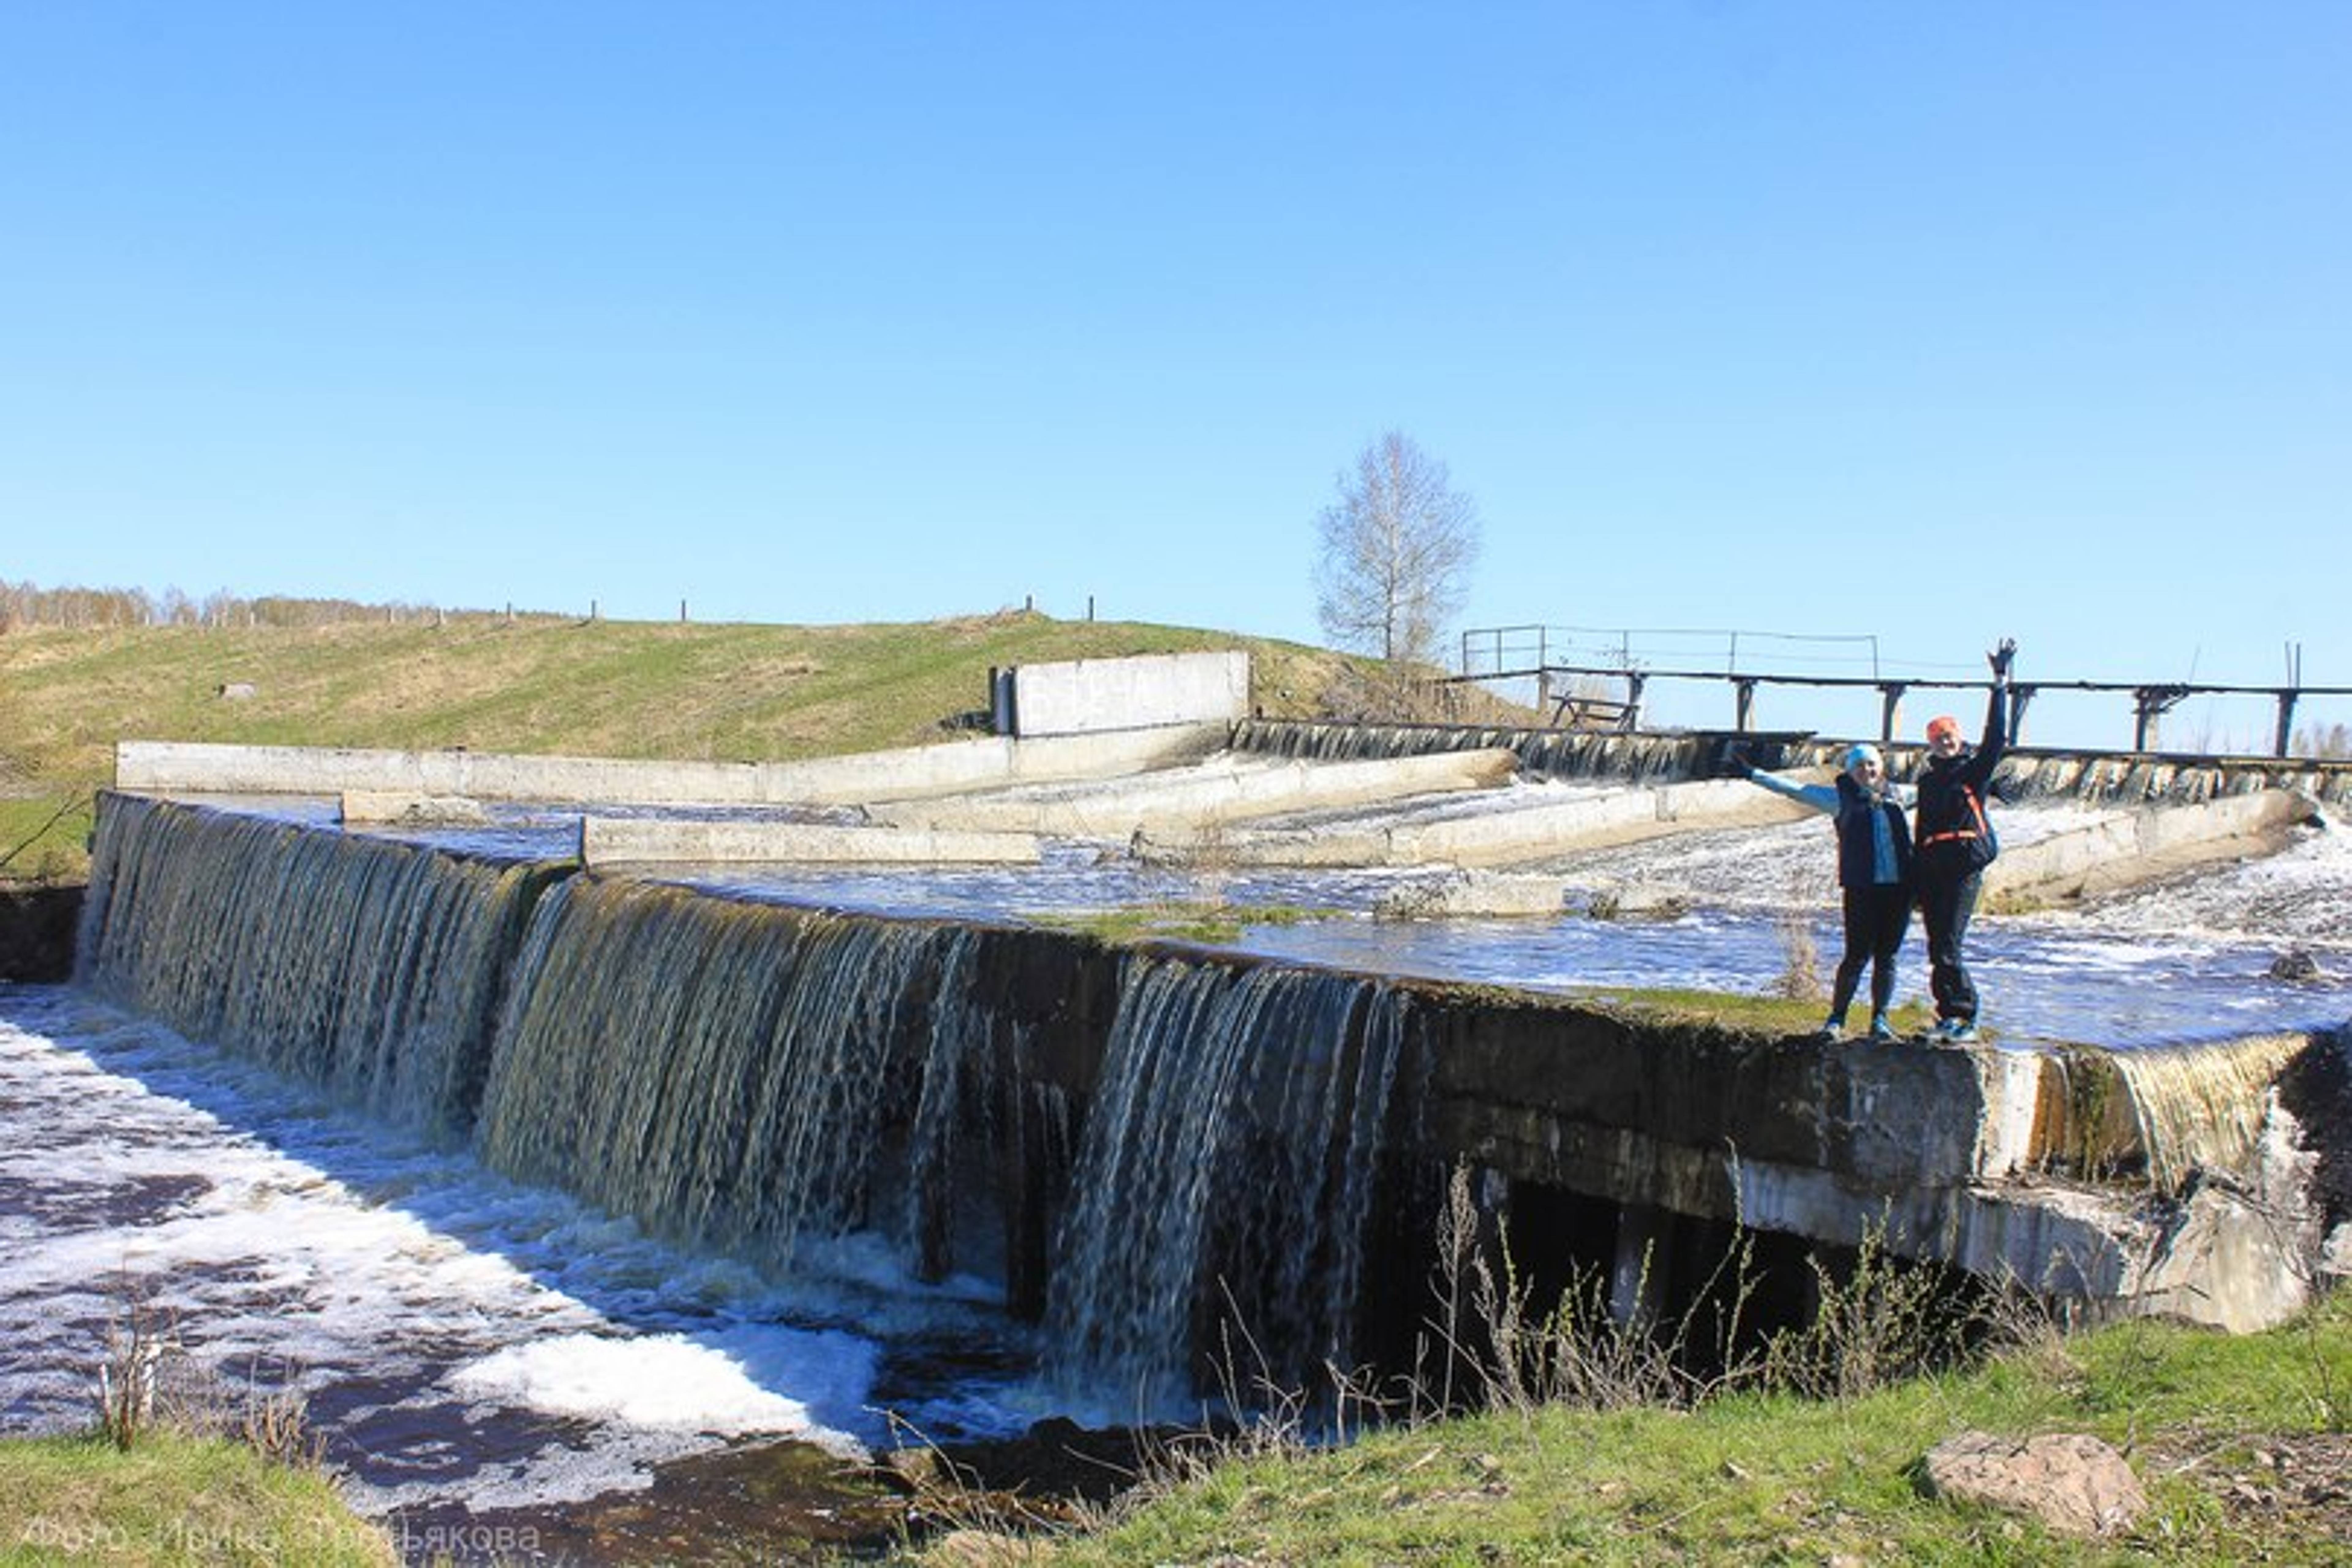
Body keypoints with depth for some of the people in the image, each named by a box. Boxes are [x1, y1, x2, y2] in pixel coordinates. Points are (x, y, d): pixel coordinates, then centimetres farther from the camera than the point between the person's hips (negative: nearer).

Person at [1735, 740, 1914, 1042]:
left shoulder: (1895, 796, 14)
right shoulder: (1841, 798, 5)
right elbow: (1795, 790, 2)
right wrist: (1752, 774, -2)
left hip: (1899, 887, 3)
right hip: (1862, 889, -3)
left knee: (1887, 957, 5)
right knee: (1857, 956, -3)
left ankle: (1880, 1019, 16)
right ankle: (1837, 1017, 10)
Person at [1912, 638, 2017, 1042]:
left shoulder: (1975, 769, 7)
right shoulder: (1928, 779, 21)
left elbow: (1996, 735, -7)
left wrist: (2001, 682, -10)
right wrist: (1918, 880, 20)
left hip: (1966, 861, -6)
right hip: (1933, 866, 6)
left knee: (1948, 944, -14)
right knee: (1937, 945, 4)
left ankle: (1963, 1015, -10)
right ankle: (1949, 1013, 9)